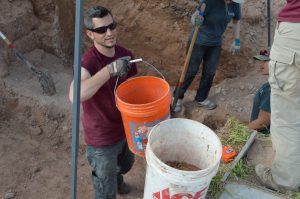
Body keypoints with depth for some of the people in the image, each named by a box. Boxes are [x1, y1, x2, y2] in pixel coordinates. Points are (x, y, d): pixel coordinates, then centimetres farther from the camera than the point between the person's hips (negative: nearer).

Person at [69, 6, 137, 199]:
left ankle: (117, 179, 68)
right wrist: (110, 70, -48)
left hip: (125, 129, 7)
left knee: (126, 164, 35)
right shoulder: (89, 61, -28)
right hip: (102, 138, -6)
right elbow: (75, 96, -46)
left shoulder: (125, 55, -7)